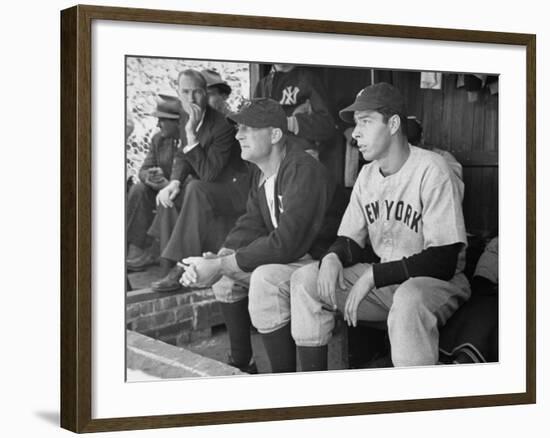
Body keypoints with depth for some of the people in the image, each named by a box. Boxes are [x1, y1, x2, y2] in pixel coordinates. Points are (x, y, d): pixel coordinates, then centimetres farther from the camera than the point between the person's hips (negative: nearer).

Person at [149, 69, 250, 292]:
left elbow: (208, 173, -27)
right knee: (170, 196, -12)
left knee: (196, 190, -33)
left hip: (234, 186, -9)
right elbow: (182, 157, 9)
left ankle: (183, 269, -33)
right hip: (207, 187, 9)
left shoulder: (222, 125, -24)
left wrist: (192, 135, -32)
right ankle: (169, 268, -13)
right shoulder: (185, 120, 1)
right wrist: (175, 182, -12)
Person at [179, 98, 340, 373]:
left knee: (266, 277, -33)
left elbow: (287, 242, -31)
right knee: (226, 270, 9)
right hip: (288, 256, 11)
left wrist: (220, 265, -27)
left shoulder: (303, 171, -25)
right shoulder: (262, 172, 8)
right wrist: (219, 257, -13)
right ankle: (241, 364, 16)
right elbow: (252, 224, 8)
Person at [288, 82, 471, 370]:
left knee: (409, 298, -40)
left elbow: (443, 262, -21)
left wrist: (374, 275, -22)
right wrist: (333, 258, -12)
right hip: (381, 281, 8)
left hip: (437, 282, -7)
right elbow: (351, 240, 13)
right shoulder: (367, 174, 8)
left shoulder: (431, 171, -16)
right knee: (305, 279, -6)